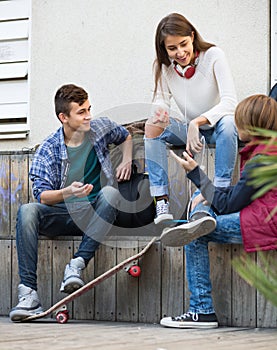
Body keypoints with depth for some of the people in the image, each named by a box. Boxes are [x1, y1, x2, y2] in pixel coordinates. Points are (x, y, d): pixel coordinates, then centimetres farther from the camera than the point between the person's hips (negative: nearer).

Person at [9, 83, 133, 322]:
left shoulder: (101, 128, 6)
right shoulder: (48, 150, -2)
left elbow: (126, 136, 29)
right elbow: (42, 195, -10)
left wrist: (127, 161, 9)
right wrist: (69, 192, -30)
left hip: (95, 214, 1)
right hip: (63, 215, 0)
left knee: (110, 192, -32)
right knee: (27, 211, -30)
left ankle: (77, 265, -36)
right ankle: (28, 293, -36)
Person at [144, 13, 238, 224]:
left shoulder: (213, 56, -19)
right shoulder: (164, 66, -7)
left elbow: (230, 102, -26)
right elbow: (161, 100, -3)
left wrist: (198, 122, -39)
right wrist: (160, 112, -29)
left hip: (216, 127, -4)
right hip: (188, 128, 4)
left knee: (228, 124, -38)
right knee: (152, 126, -23)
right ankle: (161, 199, -26)